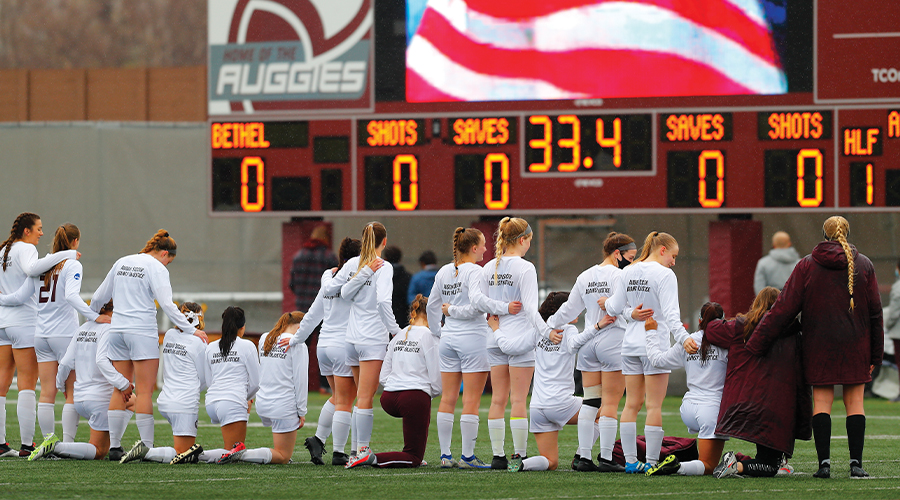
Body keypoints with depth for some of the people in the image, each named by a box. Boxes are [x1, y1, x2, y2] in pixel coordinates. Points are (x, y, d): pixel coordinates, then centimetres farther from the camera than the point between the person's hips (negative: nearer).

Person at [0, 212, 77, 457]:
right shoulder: (25, 249, -8)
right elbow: (31, 269, -30)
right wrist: (63, 255, -28)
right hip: (25, 322, -8)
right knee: (27, 384, -7)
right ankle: (27, 444, -10)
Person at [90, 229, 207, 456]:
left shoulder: (122, 263, 15)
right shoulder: (157, 268, -5)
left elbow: (99, 297, 22)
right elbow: (166, 305, -14)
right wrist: (191, 330, -12)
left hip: (118, 331, 6)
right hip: (142, 332, -6)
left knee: (120, 390, 10)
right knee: (144, 391, -5)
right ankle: (146, 445, -11)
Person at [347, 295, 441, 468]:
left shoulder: (398, 336, 15)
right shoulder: (428, 335, -4)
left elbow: (383, 377, 14)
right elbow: (435, 377, -6)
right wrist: (434, 392, 16)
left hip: (389, 400, 7)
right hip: (415, 398, -7)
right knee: (414, 459, 0)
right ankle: (374, 459, -26)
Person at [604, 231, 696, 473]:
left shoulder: (628, 272, 8)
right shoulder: (664, 275, -10)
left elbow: (615, 308, 12)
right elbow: (670, 314, -22)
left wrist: (606, 303, 33)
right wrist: (683, 338, -31)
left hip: (631, 343, 6)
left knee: (632, 404, 9)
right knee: (654, 406, -3)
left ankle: (630, 460, 8)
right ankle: (651, 462, -5)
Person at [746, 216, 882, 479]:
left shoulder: (807, 266, 0)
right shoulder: (864, 265, 3)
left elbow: (783, 309, -3)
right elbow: (875, 312, 4)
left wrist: (755, 345, 0)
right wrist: (875, 355, 11)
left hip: (819, 346, -1)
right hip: (856, 345, 1)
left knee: (822, 402, 3)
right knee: (854, 402, 3)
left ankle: (824, 461, -6)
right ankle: (856, 462, -3)